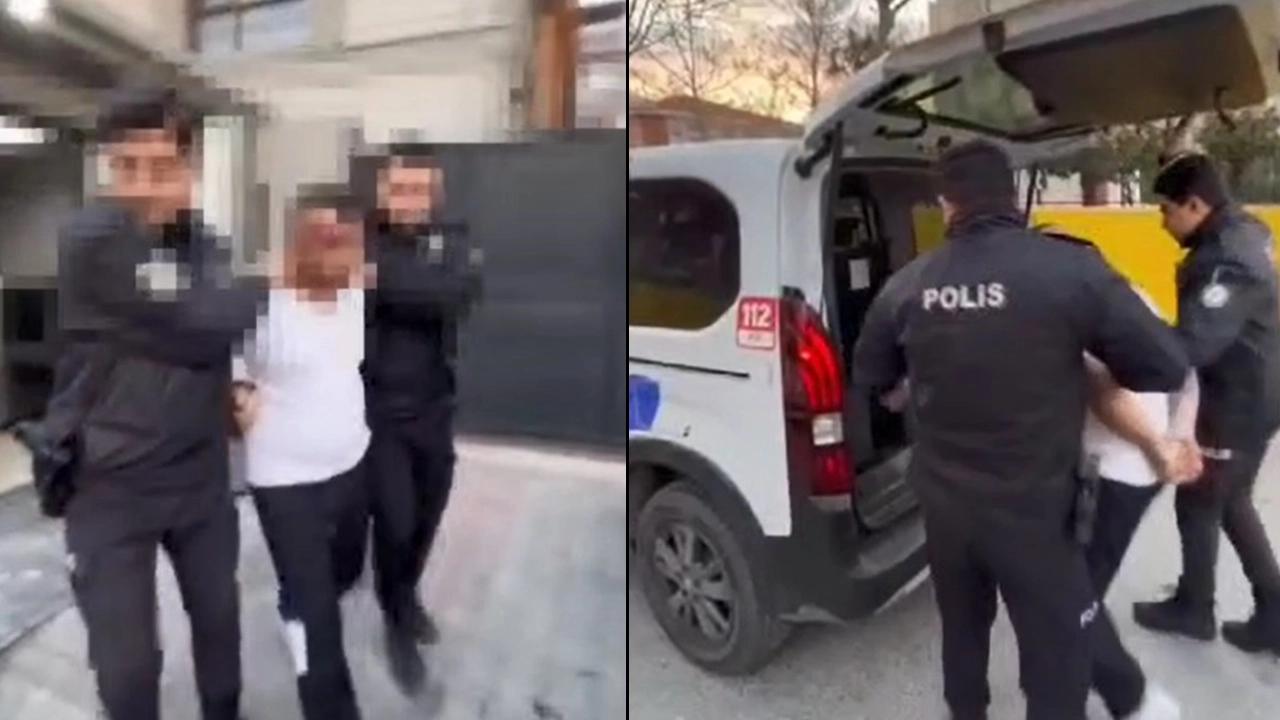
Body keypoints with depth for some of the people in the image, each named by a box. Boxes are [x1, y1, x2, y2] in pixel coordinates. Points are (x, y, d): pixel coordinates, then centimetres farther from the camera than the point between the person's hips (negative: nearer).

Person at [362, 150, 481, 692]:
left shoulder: (449, 244, -2)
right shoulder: (360, 241, -6)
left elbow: (459, 294, -23)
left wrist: (383, 278, -31)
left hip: (435, 410, 3)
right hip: (381, 411, -3)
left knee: (427, 517, 16)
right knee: (395, 521, -7)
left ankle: (407, 594, 45)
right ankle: (398, 623, 20)